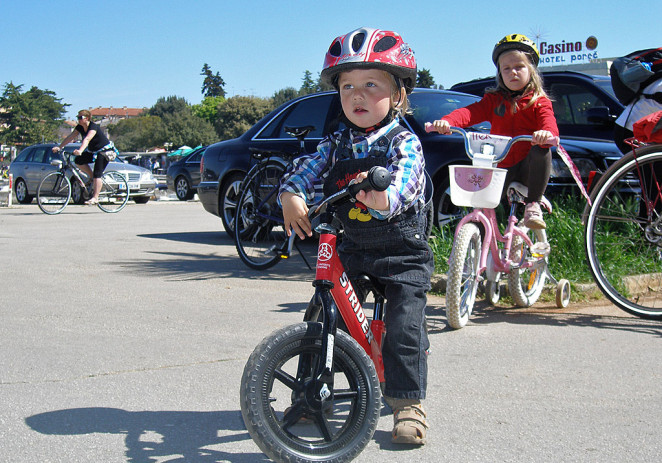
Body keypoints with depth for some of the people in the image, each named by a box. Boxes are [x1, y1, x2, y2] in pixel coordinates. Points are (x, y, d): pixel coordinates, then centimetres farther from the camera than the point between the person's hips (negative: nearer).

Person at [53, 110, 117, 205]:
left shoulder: (93, 126, -24)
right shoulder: (80, 127, 0)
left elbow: (87, 139, -39)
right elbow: (70, 137, -5)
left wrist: (80, 150, -53)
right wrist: (59, 147, -16)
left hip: (105, 151, -8)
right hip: (93, 151, 8)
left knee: (97, 174, -18)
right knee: (78, 161, -11)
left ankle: (95, 198, -18)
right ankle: (92, 177, 6)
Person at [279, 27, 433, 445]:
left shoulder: (404, 143, -13)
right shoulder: (337, 144, 3)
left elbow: (402, 184, -30)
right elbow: (306, 169, -4)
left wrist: (381, 196, -53)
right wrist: (292, 196, -26)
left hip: (403, 255, -5)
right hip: (352, 249, 5)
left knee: (404, 328, -8)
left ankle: (408, 403, 6)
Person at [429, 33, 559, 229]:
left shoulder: (539, 101, 4)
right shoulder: (494, 99, 11)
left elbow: (549, 123, -15)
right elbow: (471, 112, -7)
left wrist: (547, 133, -44)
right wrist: (446, 122, -30)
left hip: (527, 168, -2)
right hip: (501, 167, 3)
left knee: (541, 151, -33)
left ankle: (533, 205, -21)